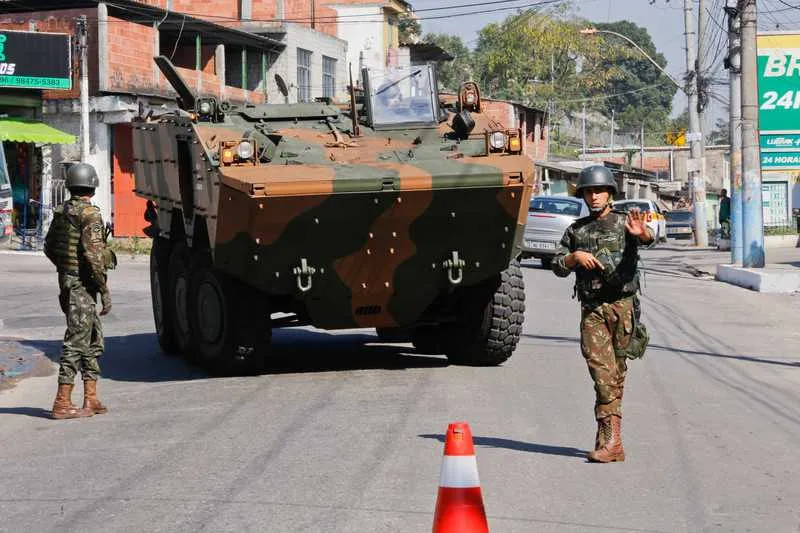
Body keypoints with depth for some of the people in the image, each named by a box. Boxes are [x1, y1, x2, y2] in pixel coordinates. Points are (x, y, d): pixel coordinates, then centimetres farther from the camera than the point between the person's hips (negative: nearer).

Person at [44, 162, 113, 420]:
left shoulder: (61, 212, 9)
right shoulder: (89, 214, -16)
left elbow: (49, 247, 19)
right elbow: (93, 254, -22)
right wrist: (105, 291, -18)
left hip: (66, 280, 9)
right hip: (83, 285, -9)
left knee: (94, 340, 15)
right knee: (77, 341, -6)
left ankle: (91, 399, 16)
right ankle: (62, 403, -6)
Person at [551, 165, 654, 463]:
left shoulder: (624, 223, 4)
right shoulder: (576, 230, 16)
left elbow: (648, 240, -18)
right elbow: (558, 267, 15)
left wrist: (641, 233, -43)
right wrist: (575, 256, -7)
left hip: (621, 305, -2)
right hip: (591, 308, 2)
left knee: (616, 372, 1)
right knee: (600, 368, -12)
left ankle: (607, 437, 10)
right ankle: (611, 441, -16)